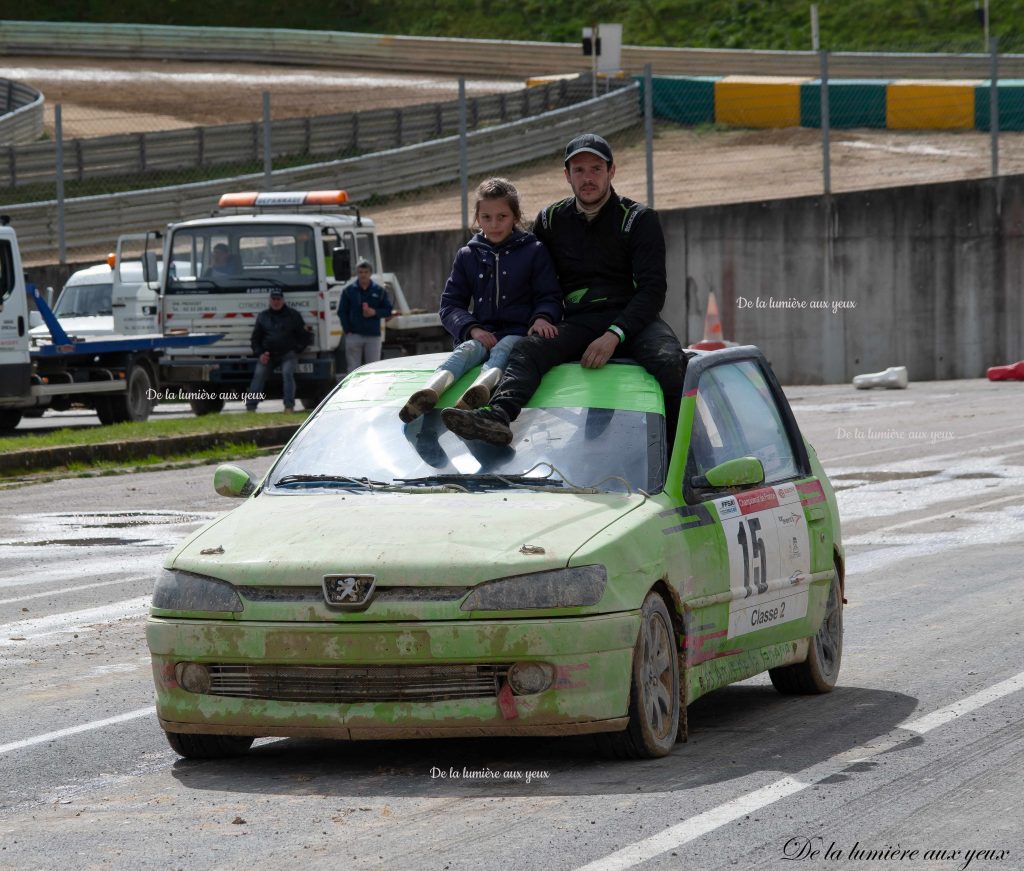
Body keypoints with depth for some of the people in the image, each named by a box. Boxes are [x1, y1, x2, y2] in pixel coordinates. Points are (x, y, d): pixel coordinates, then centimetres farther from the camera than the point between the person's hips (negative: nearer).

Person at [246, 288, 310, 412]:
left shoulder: (293, 315, 9)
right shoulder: (263, 316, 15)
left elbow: (304, 336, 11)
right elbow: (255, 338, 18)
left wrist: (296, 350, -2)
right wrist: (260, 354, 2)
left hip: (288, 353, -2)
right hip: (268, 354, 2)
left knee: (287, 373, -25)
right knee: (259, 374, -16)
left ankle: (289, 407, -24)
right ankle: (250, 407, -19)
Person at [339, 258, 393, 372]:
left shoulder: (379, 291, 6)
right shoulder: (348, 290, 3)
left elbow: (388, 310, 8)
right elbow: (342, 312, 4)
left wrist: (375, 312, -11)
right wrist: (347, 330, -6)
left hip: (373, 336, 1)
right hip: (354, 336, -1)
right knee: (353, 368, -1)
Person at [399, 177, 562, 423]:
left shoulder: (534, 252, 10)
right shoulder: (467, 255, 17)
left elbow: (549, 298, 6)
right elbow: (450, 305, 14)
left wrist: (542, 318, -19)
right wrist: (472, 329, -6)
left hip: (519, 332, -2)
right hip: (481, 333, 2)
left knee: (502, 350, -36)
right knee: (467, 349, -32)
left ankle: (480, 389, -70)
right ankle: (429, 393, -64)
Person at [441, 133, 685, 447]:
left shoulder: (639, 219, 5)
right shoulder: (551, 221, 16)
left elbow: (652, 290, -4)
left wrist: (614, 335, -19)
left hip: (630, 320, -2)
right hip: (577, 324, 2)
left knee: (670, 362, -34)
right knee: (526, 351, -28)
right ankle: (497, 415, -56)